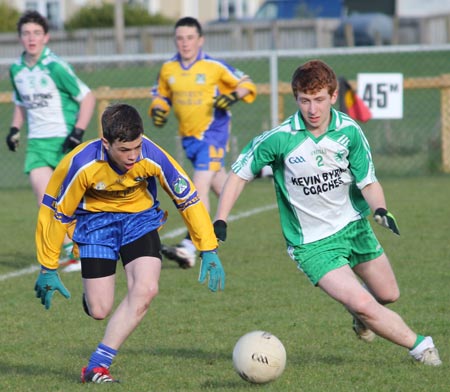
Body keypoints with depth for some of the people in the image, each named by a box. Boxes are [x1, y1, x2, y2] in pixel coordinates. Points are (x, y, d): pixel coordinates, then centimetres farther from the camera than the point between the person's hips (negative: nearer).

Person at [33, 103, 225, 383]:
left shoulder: (152, 157, -28)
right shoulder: (81, 164, -30)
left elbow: (189, 199, -15)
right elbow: (54, 212, -16)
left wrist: (209, 252, -15)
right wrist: (48, 269, -9)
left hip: (140, 217, 1)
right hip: (96, 221, -1)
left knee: (146, 289, -23)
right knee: (99, 311, -7)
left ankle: (97, 365, -15)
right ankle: (90, 295, 33)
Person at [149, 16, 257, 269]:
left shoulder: (214, 67, -9)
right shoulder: (168, 69, 4)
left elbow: (247, 84, -1)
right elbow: (161, 94, 20)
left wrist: (233, 96, -20)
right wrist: (158, 110, 0)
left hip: (213, 133, -5)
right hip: (188, 136, 6)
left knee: (200, 186, -16)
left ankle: (190, 248, -23)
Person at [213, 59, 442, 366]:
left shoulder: (349, 131, -11)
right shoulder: (278, 139, -19)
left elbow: (368, 182, -6)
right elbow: (240, 174, -6)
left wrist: (380, 209, -27)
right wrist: (220, 222, -11)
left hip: (354, 226, 4)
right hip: (312, 243, -4)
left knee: (389, 295, 16)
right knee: (363, 305, -18)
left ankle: (361, 312, 51)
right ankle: (419, 346, 2)